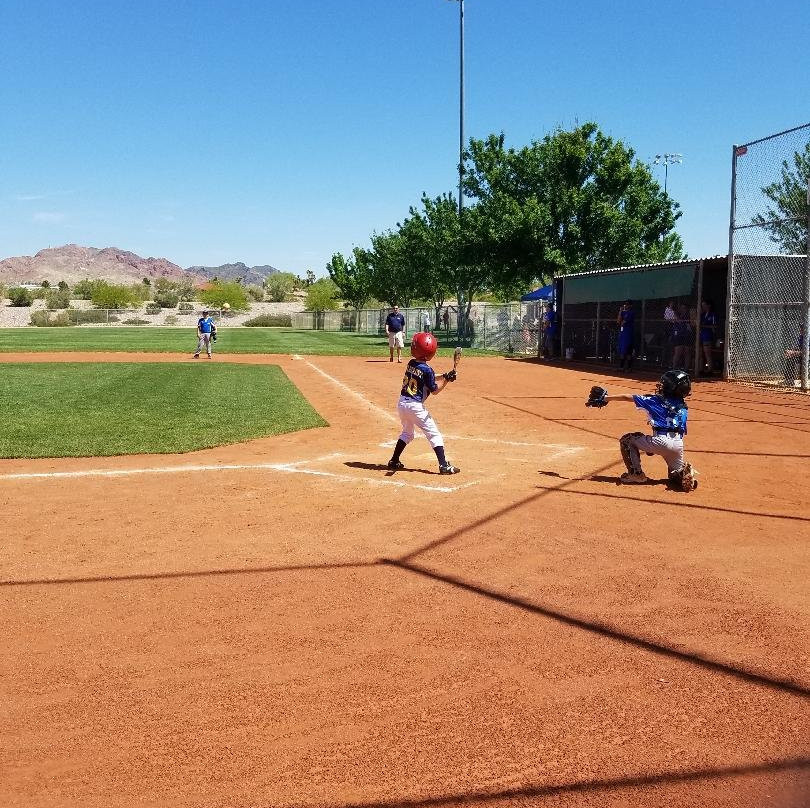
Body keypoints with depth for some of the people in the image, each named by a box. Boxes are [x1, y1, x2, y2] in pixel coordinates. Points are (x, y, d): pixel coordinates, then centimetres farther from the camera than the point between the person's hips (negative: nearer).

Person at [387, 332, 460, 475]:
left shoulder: (411, 364, 5)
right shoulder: (427, 369, -15)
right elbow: (435, 390, -6)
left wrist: (444, 376, 8)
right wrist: (446, 380, -11)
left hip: (401, 403, 7)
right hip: (415, 406, -7)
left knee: (407, 432, 26)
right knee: (434, 434, 0)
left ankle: (394, 461, 27)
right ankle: (444, 465, -6)